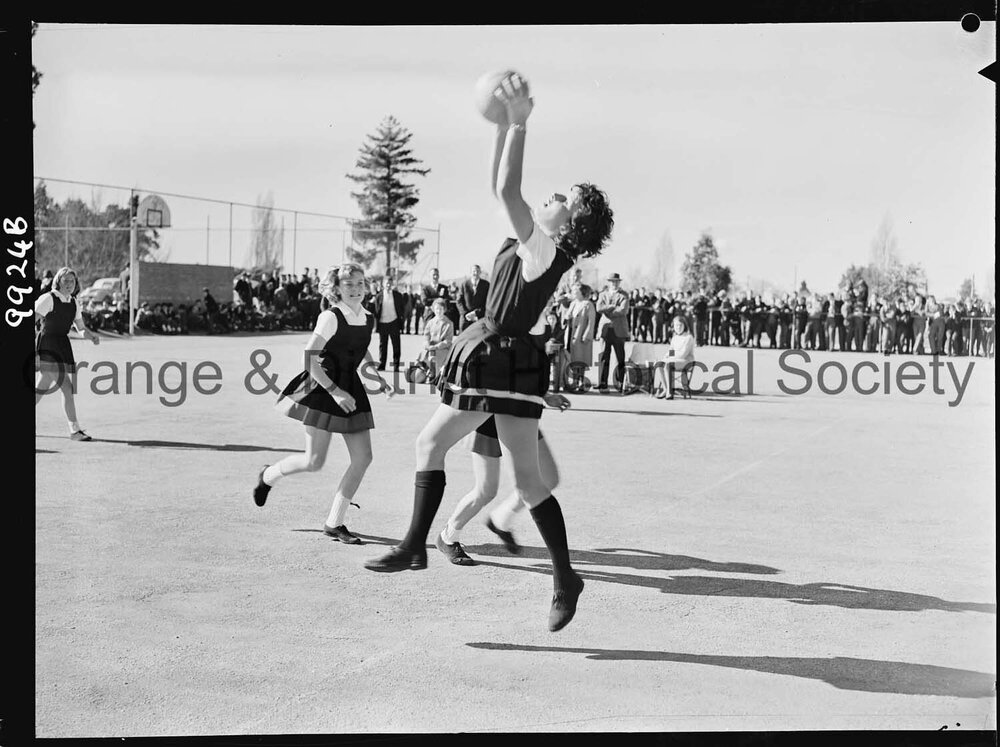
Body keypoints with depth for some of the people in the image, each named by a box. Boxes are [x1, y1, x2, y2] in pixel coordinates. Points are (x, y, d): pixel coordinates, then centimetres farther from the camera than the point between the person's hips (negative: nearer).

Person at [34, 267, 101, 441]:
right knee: (67, 388, -13)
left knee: (41, 389, 14)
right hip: (47, 346, -7)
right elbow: (34, 318, -11)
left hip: (62, 345, 7)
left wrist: (92, 335, -4)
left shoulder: (73, 303, 12)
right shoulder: (48, 299, -9)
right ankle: (74, 429, -11)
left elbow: (81, 328, 18)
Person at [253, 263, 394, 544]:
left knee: (363, 457, -1)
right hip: (322, 390, -7)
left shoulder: (368, 320, 5)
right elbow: (309, 358, -17)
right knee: (314, 462, -6)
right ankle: (268, 475, 26)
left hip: (351, 390, 7)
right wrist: (334, 391, -23)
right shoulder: (330, 318, -15)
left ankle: (334, 523, 9)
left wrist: (379, 380, 10)